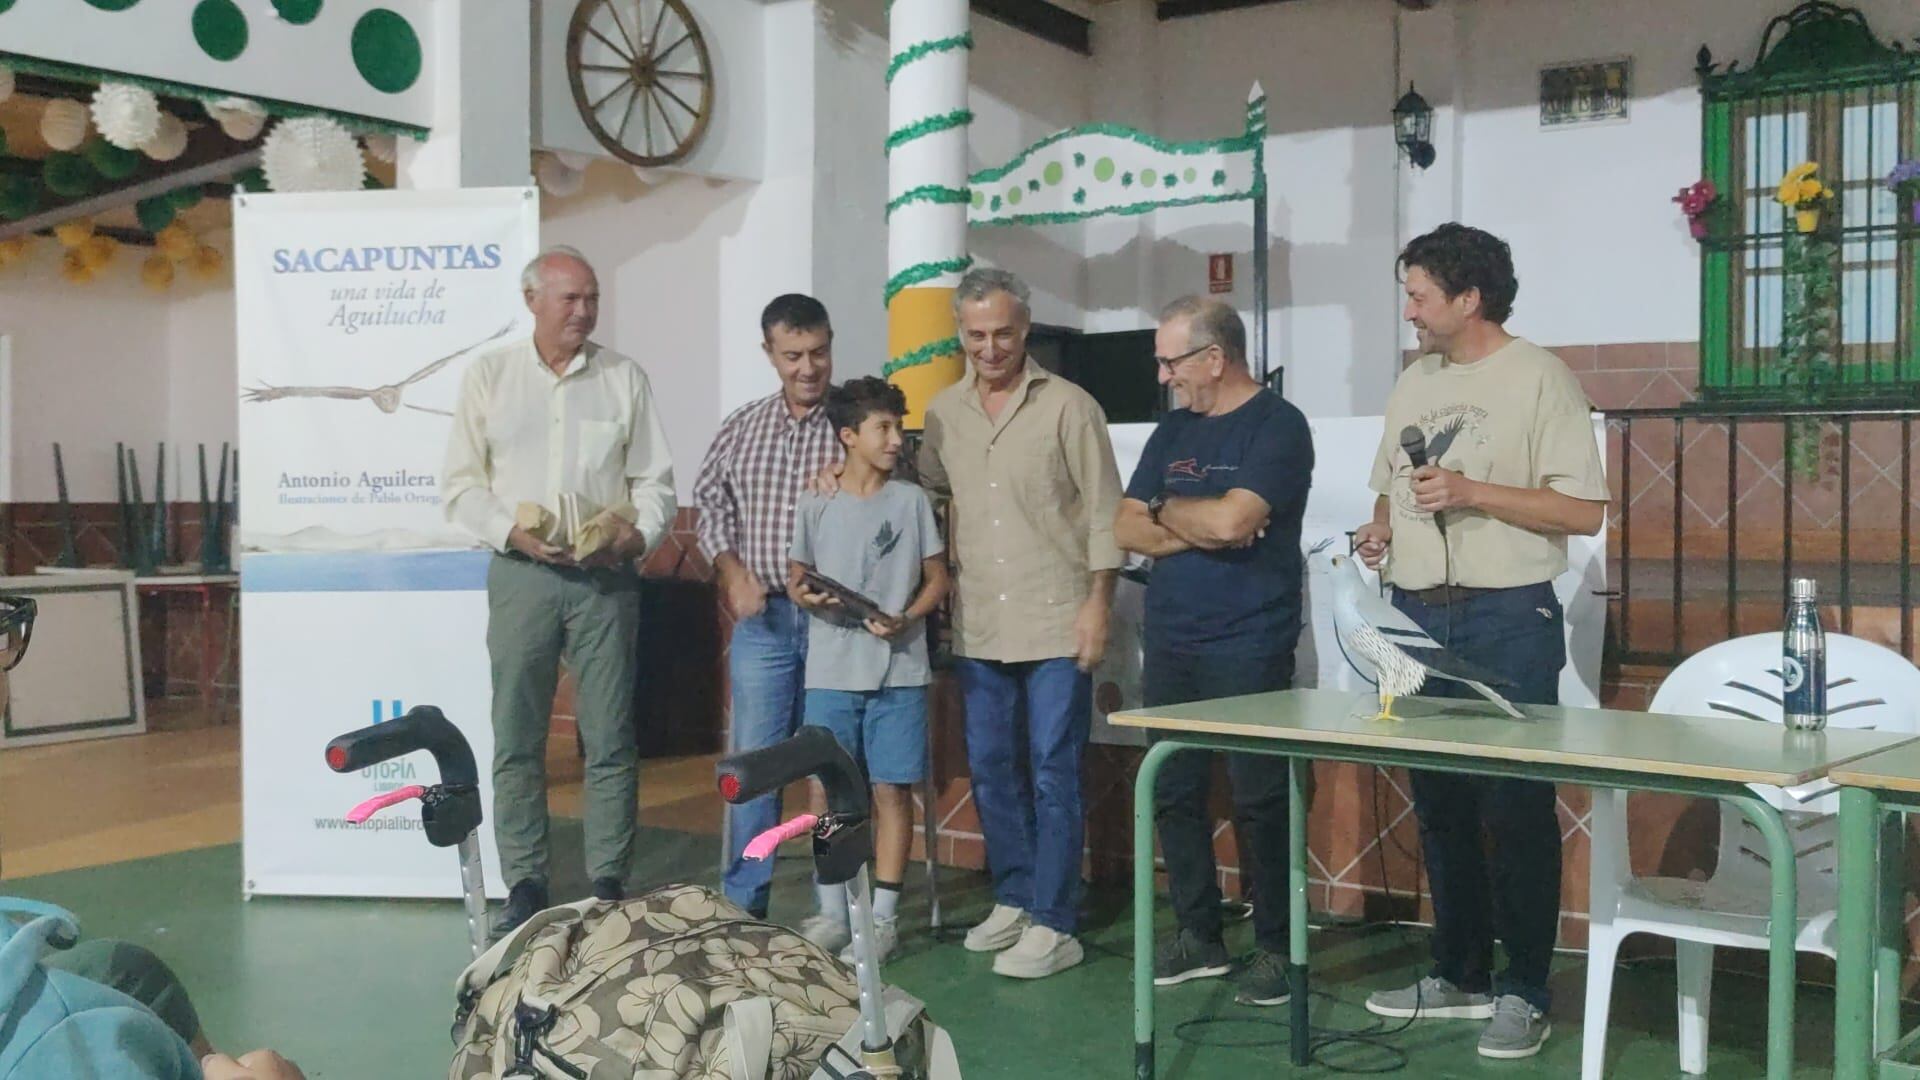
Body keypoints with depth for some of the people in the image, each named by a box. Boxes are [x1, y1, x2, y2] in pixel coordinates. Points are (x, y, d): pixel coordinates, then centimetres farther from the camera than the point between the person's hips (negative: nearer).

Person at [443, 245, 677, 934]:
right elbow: (462, 483, 4)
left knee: (610, 740, 2)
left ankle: (609, 884, 11)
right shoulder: (490, 374, 7)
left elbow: (655, 479, 8)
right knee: (517, 740, 2)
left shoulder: (624, 378, 8)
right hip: (522, 571, 0)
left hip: (606, 575, 0)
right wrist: (512, 532, -11)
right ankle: (525, 887, 12)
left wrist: (639, 532, -11)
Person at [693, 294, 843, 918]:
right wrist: (733, 572, 1)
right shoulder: (742, 428, 9)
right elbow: (712, 504, 15)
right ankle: (742, 902, 16)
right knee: (751, 759, 6)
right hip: (762, 616, 3)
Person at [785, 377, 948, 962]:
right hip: (831, 672, 1)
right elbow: (796, 576, 12)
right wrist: (806, 596, -11)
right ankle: (832, 913, 19)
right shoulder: (816, 504, 3)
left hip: (898, 672, -1)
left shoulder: (911, 501, 2)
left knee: (892, 790, 1)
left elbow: (936, 579, 6)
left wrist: (906, 620, -11)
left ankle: (883, 917, 10)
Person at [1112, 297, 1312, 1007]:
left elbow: (1231, 520, -22)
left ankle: (1275, 949, 10)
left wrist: (1167, 510, -3)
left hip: (1248, 650, -7)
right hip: (1171, 647, 7)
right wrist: (1200, 528, -9)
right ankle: (1197, 937, 22)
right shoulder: (1174, 429, 14)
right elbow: (1126, 530, 7)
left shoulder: (1277, 426, -7)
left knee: (1259, 801, -2)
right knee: (1174, 793, 10)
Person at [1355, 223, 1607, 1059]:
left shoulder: (1538, 378, -7)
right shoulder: (1414, 381, 14)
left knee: (1516, 809, -2)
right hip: (1417, 615, 7)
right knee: (1438, 803, 12)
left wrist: (1473, 494, -19)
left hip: (1506, 621, -7)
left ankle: (1524, 995, 7)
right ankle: (1459, 976, 24)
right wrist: (1381, 526, 2)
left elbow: (1586, 511, -12)